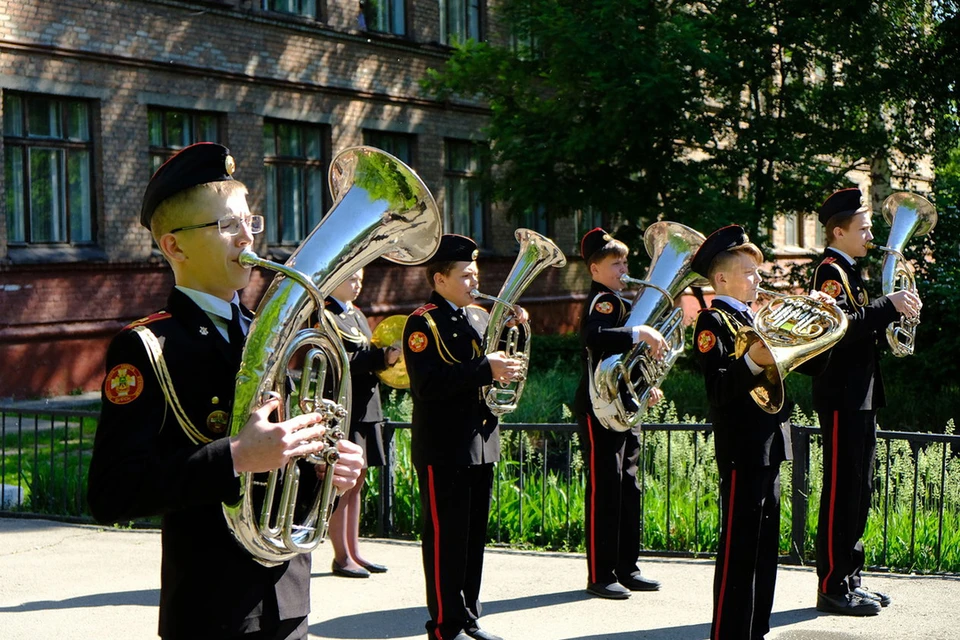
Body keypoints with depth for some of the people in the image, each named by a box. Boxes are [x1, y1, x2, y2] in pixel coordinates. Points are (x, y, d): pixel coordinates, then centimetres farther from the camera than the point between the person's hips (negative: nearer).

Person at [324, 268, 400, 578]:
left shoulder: (357, 315, 19)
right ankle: (341, 557, 2)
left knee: (356, 483, 12)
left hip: (366, 410, 9)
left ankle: (354, 551, 18)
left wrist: (386, 357, 2)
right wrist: (381, 357, -21)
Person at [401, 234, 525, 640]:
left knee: (474, 536, 13)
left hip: (481, 444, 8)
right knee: (446, 538, -1)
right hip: (444, 449, -8)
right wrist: (485, 370, -25)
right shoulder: (423, 323, -10)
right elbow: (427, 384, -22)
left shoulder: (480, 316, 15)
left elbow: (503, 361, 19)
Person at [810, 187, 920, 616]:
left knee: (858, 491, 13)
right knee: (841, 491, -7)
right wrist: (889, 307, -25)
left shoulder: (849, 272, 19)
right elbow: (841, 325, -28)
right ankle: (832, 587, -2)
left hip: (860, 398, 10)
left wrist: (892, 311, 3)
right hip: (842, 398, -10)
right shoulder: (831, 271, -12)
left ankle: (850, 579, 20)